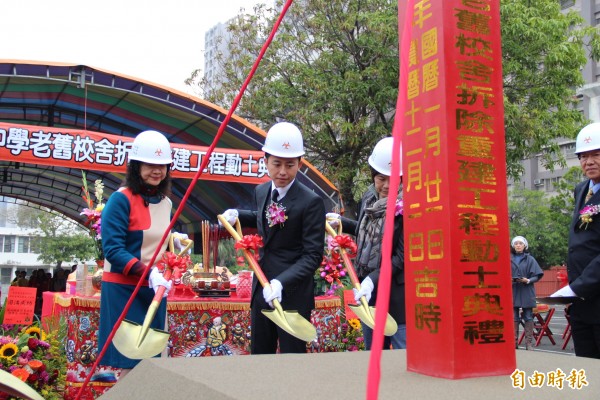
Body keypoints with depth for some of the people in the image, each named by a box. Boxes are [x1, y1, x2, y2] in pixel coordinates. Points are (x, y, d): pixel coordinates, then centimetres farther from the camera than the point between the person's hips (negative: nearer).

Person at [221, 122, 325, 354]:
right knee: (259, 355, 19)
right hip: (261, 290, 7)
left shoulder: (311, 202, -17)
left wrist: (281, 282, -30)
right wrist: (237, 215, 10)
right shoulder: (261, 192, 5)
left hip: (293, 294, -7)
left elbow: (312, 255, -19)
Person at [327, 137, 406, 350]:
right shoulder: (368, 198, 6)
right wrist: (341, 222, 18)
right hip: (368, 293, 7)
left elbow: (401, 257, -16)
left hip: (397, 297, -7)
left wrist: (373, 279, -23)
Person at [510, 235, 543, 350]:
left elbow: (537, 276, 0)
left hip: (526, 293, -1)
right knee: (514, 318, 3)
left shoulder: (530, 259, 3)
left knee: (528, 318, 1)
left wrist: (528, 280, -17)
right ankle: (514, 342, 8)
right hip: (513, 292, 1)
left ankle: (528, 343, 5)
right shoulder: (509, 259, 6)